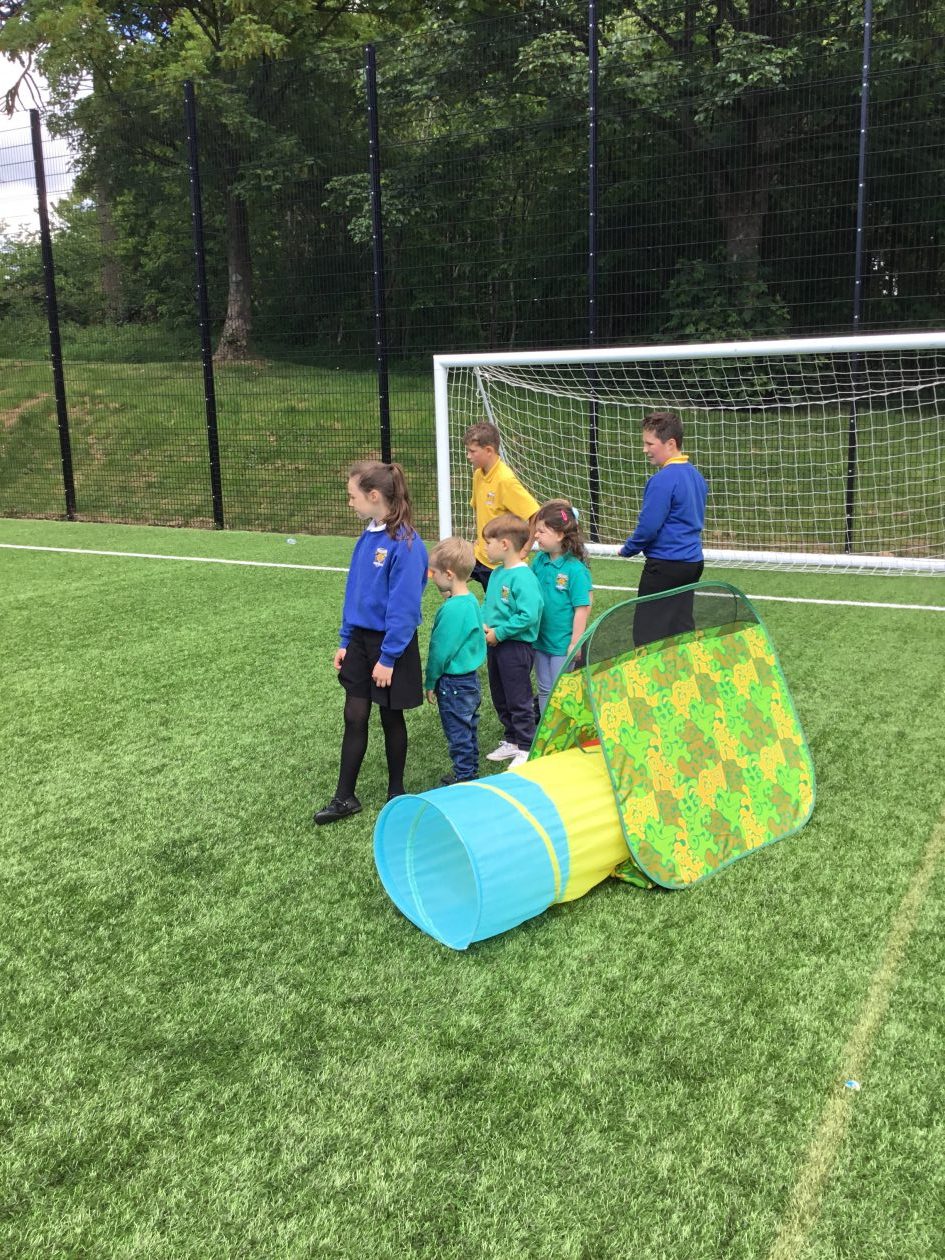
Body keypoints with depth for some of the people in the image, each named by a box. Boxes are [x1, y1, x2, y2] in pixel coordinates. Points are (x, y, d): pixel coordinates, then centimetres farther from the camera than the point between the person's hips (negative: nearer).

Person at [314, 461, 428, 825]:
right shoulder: (367, 537, 3)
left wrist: (388, 658, -19)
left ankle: (396, 793, 27)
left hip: (392, 644, -6)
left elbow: (404, 606, -21)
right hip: (360, 639, 6)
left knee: (391, 718, 9)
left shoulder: (405, 543, -21)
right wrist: (345, 641, 9)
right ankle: (345, 797, 18)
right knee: (354, 717, 8)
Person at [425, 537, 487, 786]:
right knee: (468, 729, 20)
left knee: (459, 734, 4)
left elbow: (441, 651, -19)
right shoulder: (472, 601, 3)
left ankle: (464, 777, 14)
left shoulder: (452, 609, -25)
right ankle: (470, 772, 33)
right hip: (471, 679, 9)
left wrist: (430, 683, -8)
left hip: (454, 683, -9)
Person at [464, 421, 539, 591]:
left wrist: (525, 548, -19)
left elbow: (537, 515, -24)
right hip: (481, 556, 7)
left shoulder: (506, 480, -21)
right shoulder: (478, 474, 5)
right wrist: (480, 537, 13)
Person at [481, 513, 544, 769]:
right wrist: (483, 623, -3)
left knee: (519, 700, 3)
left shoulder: (523, 577, -21)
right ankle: (512, 741, 33)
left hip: (516, 646, -9)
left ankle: (527, 749, 15)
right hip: (495, 645, 9)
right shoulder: (497, 573, 7)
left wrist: (499, 633, -21)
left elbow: (528, 615, -27)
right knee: (500, 699, 18)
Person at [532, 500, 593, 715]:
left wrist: (575, 644, -15)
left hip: (562, 643, -6)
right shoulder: (540, 560, 0)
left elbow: (582, 608, -17)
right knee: (544, 690, 18)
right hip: (540, 639, 6)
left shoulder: (575, 569, -19)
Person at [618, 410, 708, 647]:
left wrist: (628, 549, 0)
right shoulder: (695, 475, 11)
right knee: (682, 629, 13)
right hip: (693, 562, 9)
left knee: (647, 634, -2)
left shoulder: (663, 480, -17)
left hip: (665, 565, -9)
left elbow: (648, 526, -18)